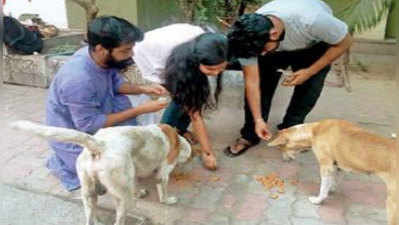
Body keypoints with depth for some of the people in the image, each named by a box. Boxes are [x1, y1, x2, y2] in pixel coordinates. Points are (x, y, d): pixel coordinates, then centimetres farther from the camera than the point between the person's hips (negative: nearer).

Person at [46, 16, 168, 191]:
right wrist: (139, 110, -28)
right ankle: (61, 163, 10)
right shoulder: (78, 79, -38)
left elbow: (114, 82, 5)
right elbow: (89, 125, -29)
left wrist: (143, 89, -12)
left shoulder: (100, 58, -15)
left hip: (91, 116, 7)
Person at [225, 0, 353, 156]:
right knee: (261, 85, -12)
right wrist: (258, 119, -25)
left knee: (307, 91, -13)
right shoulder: (250, 37, -34)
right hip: (277, 47, 2)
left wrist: (309, 72, -28)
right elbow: (252, 81, -25)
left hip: (314, 45, -1)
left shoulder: (310, 20, -44)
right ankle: (250, 136, 4)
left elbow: (345, 42, -25)